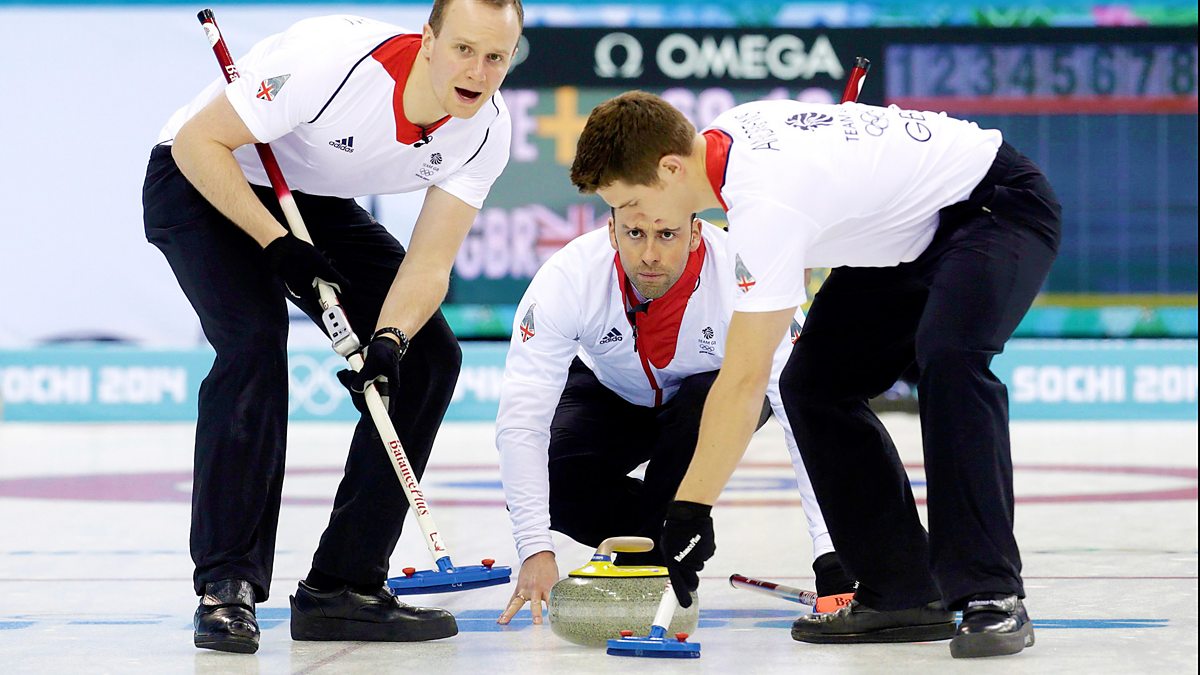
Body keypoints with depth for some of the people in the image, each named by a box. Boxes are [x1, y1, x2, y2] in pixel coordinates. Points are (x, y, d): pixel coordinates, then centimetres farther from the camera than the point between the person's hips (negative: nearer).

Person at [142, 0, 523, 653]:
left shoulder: (486, 130, -17)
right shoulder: (334, 60, -36)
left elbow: (428, 265, -14)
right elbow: (198, 140, -27)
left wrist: (388, 342, -33)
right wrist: (281, 246, -28)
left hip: (315, 200, 7)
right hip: (205, 182, -6)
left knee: (429, 355, -5)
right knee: (255, 339, -29)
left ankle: (342, 585, 0)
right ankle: (225, 587, -22)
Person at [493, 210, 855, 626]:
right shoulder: (567, 277, -34)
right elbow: (521, 420, -35)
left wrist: (830, 553, -49)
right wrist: (535, 549, -45)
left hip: (715, 389, -1)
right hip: (611, 394, 1)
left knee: (709, 404, -36)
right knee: (543, 484, -26)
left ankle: (656, 552, -12)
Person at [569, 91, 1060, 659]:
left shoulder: (767, 202, -34)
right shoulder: (726, 132, -6)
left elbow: (744, 382, -32)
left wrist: (688, 513, -29)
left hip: (1002, 206, -10)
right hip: (916, 225, 10)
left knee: (948, 359, -35)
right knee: (813, 384, 1)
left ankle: (992, 596, -29)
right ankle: (902, 595, 3)